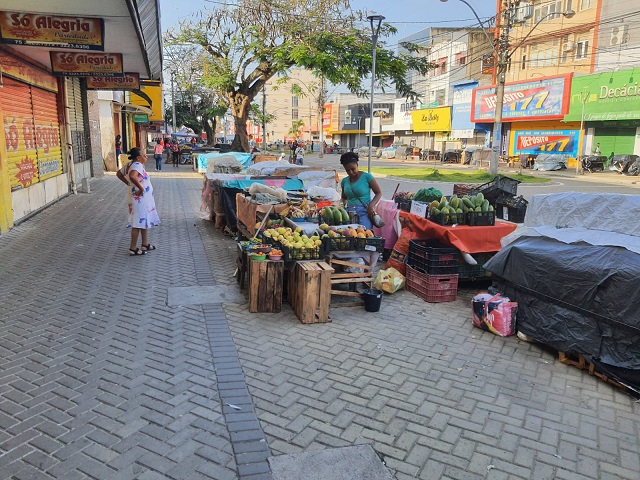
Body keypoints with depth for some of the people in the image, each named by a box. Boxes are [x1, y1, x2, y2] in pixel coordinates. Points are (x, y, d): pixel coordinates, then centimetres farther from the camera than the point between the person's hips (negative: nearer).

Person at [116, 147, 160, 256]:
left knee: (145, 222, 20)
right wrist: (141, 188, -29)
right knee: (138, 223, -1)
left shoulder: (130, 164, 8)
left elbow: (119, 174, 18)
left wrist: (128, 184, 14)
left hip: (143, 199, 10)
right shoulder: (137, 165, -22)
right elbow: (132, 176, -41)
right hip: (139, 199, -10)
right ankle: (133, 249, 7)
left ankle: (145, 244, 32)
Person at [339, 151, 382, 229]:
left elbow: (379, 192, 0)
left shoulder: (366, 177, -1)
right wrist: (343, 204, 5)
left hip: (364, 212, -4)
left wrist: (371, 205, -15)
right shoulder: (344, 181, 14)